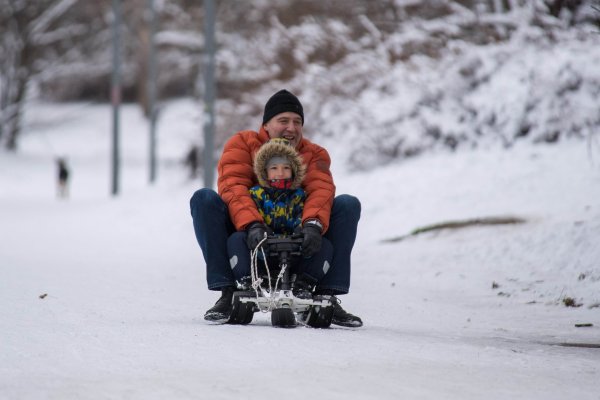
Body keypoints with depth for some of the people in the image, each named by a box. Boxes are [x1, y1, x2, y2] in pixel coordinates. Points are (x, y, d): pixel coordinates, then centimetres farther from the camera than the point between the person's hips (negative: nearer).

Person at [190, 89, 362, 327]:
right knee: (204, 199, -24)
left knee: (348, 205, -15)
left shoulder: (314, 154, 6)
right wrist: (252, 225, -37)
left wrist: (313, 225, -38)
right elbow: (233, 187, -17)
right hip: (248, 237, -1)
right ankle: (227, 293, -27)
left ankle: (327, 296, -19)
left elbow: (321, 190, -14)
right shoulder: (242, 144, 1)